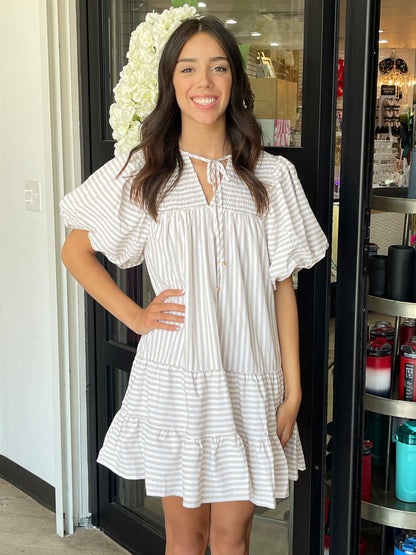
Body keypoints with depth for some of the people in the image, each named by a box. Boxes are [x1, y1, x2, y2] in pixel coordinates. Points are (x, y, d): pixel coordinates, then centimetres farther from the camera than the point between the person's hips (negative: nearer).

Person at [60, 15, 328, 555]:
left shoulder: (272, 176, 2)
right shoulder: (141, 173, 0)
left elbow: (283, 288, 3)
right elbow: (75, 252, 9)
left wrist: (293, 390, 2)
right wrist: (134, 315, -2)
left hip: (250, 384, 1)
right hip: (174, 378, 0)